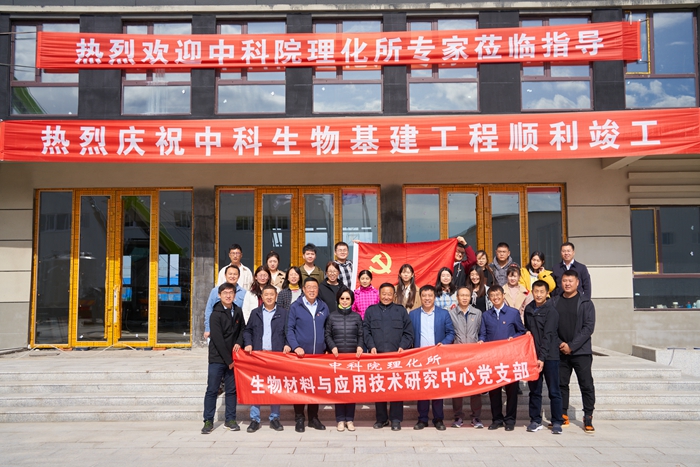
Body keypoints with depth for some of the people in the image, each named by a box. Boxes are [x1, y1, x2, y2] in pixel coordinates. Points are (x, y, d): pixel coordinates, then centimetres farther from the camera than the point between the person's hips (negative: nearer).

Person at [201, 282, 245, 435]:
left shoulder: (238, 312, 6)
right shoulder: (216, 314, -9)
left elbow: (242, 329, 21)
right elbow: (218, 339, -13)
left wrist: (238, 342, 0)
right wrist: (228, 360, -13)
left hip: (232, 358, 4)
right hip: (217, 358, -4)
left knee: (231, 389, 8)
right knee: (212, 390, 0)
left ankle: (230, 420, 17)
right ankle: (208, 421, 9)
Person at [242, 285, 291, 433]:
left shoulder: (283, 313, 7)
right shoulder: (255, 313, 12)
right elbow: (247, 331, 12)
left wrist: (287, 344, -10)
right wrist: (248, 343, -4)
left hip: (277, 355, -1)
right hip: (257, 354, 1)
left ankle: (274, 418, 14)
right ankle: (254, 419, 7)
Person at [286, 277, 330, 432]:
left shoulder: (323, 307, 8)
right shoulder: (295, 307, -1)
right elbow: (290, 329, -3)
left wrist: (327, 347, 5)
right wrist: (296, 347, -13)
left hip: (319, 354, 3)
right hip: (301, 353, -3)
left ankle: (313, 417, 19)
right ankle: (299, 419, 12)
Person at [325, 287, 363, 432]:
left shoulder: (356, 317, 7)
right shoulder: (332, 317, 6)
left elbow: (360, 335, 7)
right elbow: (327, 335, 6)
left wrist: (360, 346, -10)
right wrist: (332, 347, -9)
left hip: (353, 356, 0)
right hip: (337, 355, 0)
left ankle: (350, 419, 11)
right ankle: (340, 419, 8)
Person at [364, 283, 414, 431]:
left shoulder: (401, 310, 10)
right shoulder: (371, 311, 11)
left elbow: (408, 332, 7)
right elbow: (366, 331, 6)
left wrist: (403, 347, -7)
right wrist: (371, 346, -8)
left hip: (396, 355, -1)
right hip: (377, 355, 1)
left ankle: (396, 419, 7)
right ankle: (381, 418, 15)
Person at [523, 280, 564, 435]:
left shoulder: (551, 311, -8)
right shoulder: (528, 309, 9)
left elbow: (548, 336, -15)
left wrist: (542, 358, -21)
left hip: (549, 356, -5)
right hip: (532, 355, 5)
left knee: (554, 391, 2)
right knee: (534, 390, 8)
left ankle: (557, 422, 11)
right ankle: (535, 421, 17)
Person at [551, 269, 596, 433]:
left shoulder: (585, 302, -1)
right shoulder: (554, 302, 7)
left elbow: (589, 327, -7)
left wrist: (571, 346, -13)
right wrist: (560, 344, -8)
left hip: (581, 351, -3)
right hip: (560, 351, 3)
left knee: (587, 385, 0)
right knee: (561, 384, 8)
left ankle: (588, 418, 10)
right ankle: (562, 416, 19)